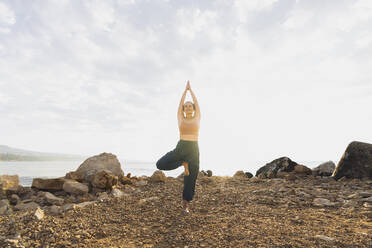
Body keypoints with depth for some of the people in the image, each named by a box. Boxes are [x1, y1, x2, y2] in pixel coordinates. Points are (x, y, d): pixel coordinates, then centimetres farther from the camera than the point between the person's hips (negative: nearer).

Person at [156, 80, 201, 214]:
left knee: (191, 178, 2)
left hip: (194, 149, 0)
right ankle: (183, 162, 6)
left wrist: (191, 89, 21)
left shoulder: (197, 118, 11)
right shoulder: (180, 118, 11)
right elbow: (180, 102, 12)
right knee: (160, 165, -14)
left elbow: (196, 102, 12)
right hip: (180, 148, 1)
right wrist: (185, 89, 20)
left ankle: (186, 204, 20)